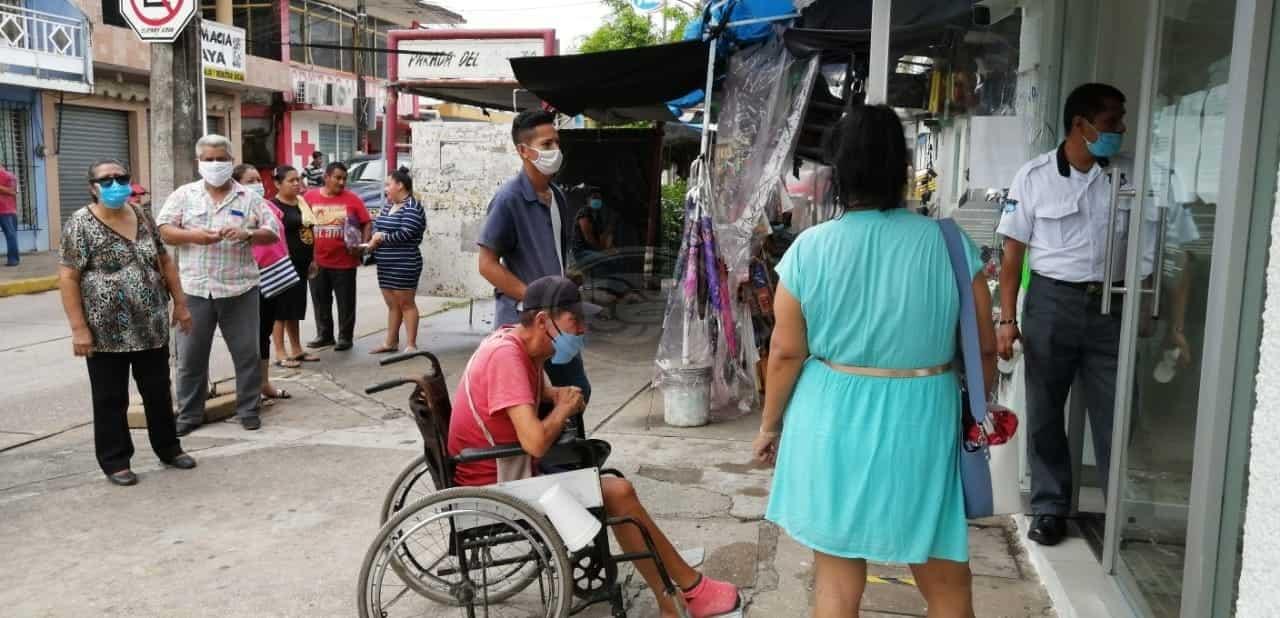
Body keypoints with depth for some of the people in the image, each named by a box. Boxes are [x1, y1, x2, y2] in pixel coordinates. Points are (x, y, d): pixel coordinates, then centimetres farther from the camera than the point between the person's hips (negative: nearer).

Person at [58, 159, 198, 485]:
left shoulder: (142, 217, 7)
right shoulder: (80, 224, -9)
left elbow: (165, 262, 14)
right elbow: (68, 278, -11)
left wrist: (180, 303, 10)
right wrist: (79, 328, -15)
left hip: (151, 327, 5)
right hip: (107, 332, -4)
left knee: (158, 391, 14)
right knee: (111, 399, 7)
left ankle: (168, 447, 28)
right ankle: (115, 461, 18)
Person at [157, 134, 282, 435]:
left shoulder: (249, 198, 6)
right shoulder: (184, 195, 7)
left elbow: (273, 232, 3)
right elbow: (163, 231, 1)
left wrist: (248, 234, -17)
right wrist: (193, 236, -16)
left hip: (239, 289, 0)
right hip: (194, 288, 0)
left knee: (247, 352, 5)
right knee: (191, 354, 7)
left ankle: (248, 410, 18)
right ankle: (189, 413, 19)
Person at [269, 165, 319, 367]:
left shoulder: (302, 203, 13)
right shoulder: (274, 206, -12)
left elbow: (310, 231, 20)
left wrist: (313, 259, 17)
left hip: (301, 265, 8)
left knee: (296, 308, 15)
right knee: (281, 308, -2)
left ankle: (297, 350, 23)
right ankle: (280, 354, 3)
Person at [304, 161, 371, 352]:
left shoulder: (352, 199, -2)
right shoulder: (310, 197, 2)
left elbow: (366, 224, 1)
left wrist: (363, 245, -13)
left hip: (344, 261, -2)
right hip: (317, 261, 2)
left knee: (345, 302, 5)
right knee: (321, 301, 13)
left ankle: (345, 337, 15)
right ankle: (324, 335, 25)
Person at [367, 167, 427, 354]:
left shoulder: (412, 207, -13)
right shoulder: (388, 206, 15)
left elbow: (405, 234, -21)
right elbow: (377, 227, 16)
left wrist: (382, 237, -10)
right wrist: (374, 239, -6)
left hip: (404, 265, -8)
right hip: (385, 265, 8)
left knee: (406, 303, -2)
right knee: (392, 304, 14)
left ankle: (411, 345, 3)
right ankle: (391, 342, 23)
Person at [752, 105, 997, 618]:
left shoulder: (809, 248, -8)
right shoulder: (949, 244, -7)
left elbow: (786, 353, -5)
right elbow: (985, 349, 0)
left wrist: (770, 424, 10)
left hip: (833, 422, 1)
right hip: (922, 424, 0)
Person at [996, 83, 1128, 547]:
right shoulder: (1035, 176, -2)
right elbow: (1014, 253, 0)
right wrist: (1008, 318, -5)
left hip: (1110, 304, 1)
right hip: (1053, 301, -1)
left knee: (1114, 413, 4)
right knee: (1044, 412, 8)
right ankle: (1050, 508, 22)